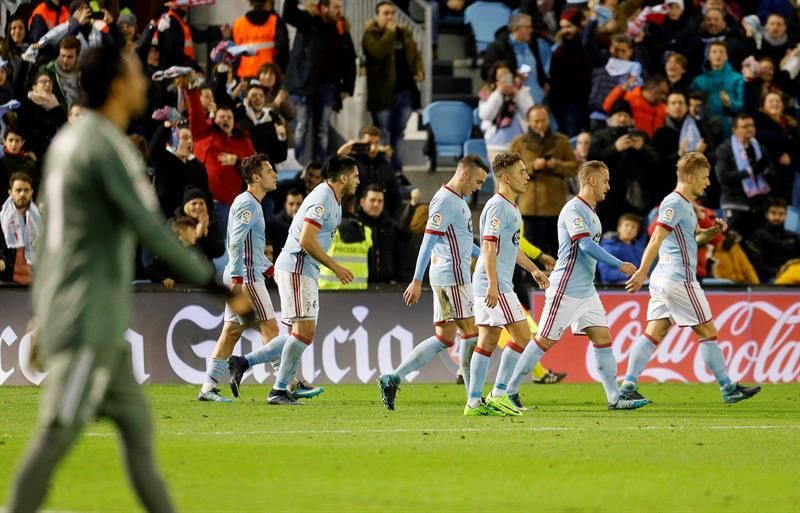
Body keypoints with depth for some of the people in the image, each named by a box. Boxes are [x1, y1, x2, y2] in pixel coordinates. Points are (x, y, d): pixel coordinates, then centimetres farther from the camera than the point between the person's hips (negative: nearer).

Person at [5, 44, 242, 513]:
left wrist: (44, 315, 22)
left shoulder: (69, 140, 14)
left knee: (136, 422, 10)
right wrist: (213, 284, -14)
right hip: (88, 319, -10)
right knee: (59, 433, -8)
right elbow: (151, 230, -19)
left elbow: (51, 232, 18)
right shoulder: (107, 148, -15)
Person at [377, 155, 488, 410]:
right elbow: (428, 241, -18)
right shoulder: (445, 201, -13)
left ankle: (393, 378, 2)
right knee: (470, 330, -5)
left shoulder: (458, 200, 18)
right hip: (452, 276, -10)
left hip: (445, 277, 10)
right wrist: (417, 281, -21)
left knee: (444, 337, 6)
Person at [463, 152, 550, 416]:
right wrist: (493, 283, -27)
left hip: (495, 285, 10)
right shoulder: (497, 207, -13)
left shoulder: (510, 207, 18)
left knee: (487, 341, 8)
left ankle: (474, 402, 7)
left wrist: (533, 269, 34)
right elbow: (489, 246, -21)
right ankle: (499, 393, -6)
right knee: (521, 334, -9)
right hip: (494, 285, -10)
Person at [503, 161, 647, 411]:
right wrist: (619, 265, -24)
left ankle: (614, 397, 2)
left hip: (586, 291, 9)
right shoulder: (574, 210, -15)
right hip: (565, 291, -9)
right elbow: (587, 246, -25)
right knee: (545, 341, -5)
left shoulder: (590, 212, 15)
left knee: (603, 338, 2)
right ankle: (509, 391, 3)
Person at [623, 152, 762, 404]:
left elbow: (694, 237, 31)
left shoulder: (684, 203, 18)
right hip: (679, 280, -10)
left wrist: (712, 231, 10)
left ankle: (627, 386, -4)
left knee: (654, 333, 3)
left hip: (664, 280, 10)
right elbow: (656, 238, -21)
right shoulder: (675, 203, -13)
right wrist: (642, 272, -27)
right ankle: (728, 388, 6)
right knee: (708, 332, -1)